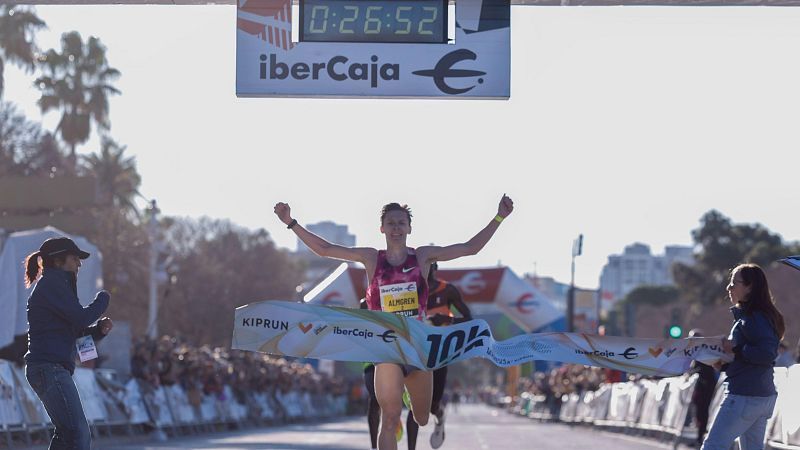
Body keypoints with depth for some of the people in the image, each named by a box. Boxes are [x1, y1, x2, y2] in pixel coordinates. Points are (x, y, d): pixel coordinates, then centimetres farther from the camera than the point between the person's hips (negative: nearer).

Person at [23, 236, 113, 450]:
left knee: (67, 433, 13)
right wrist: (102, 299, 2)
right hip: (49, 366, -11)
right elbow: (80, 318, -15)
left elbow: (73, 330, 24)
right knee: (78, 432, -17)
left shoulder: (53, 284, 24)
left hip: (53, 368, 11)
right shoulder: (52, 283, -7)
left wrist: (99, 329, 8)